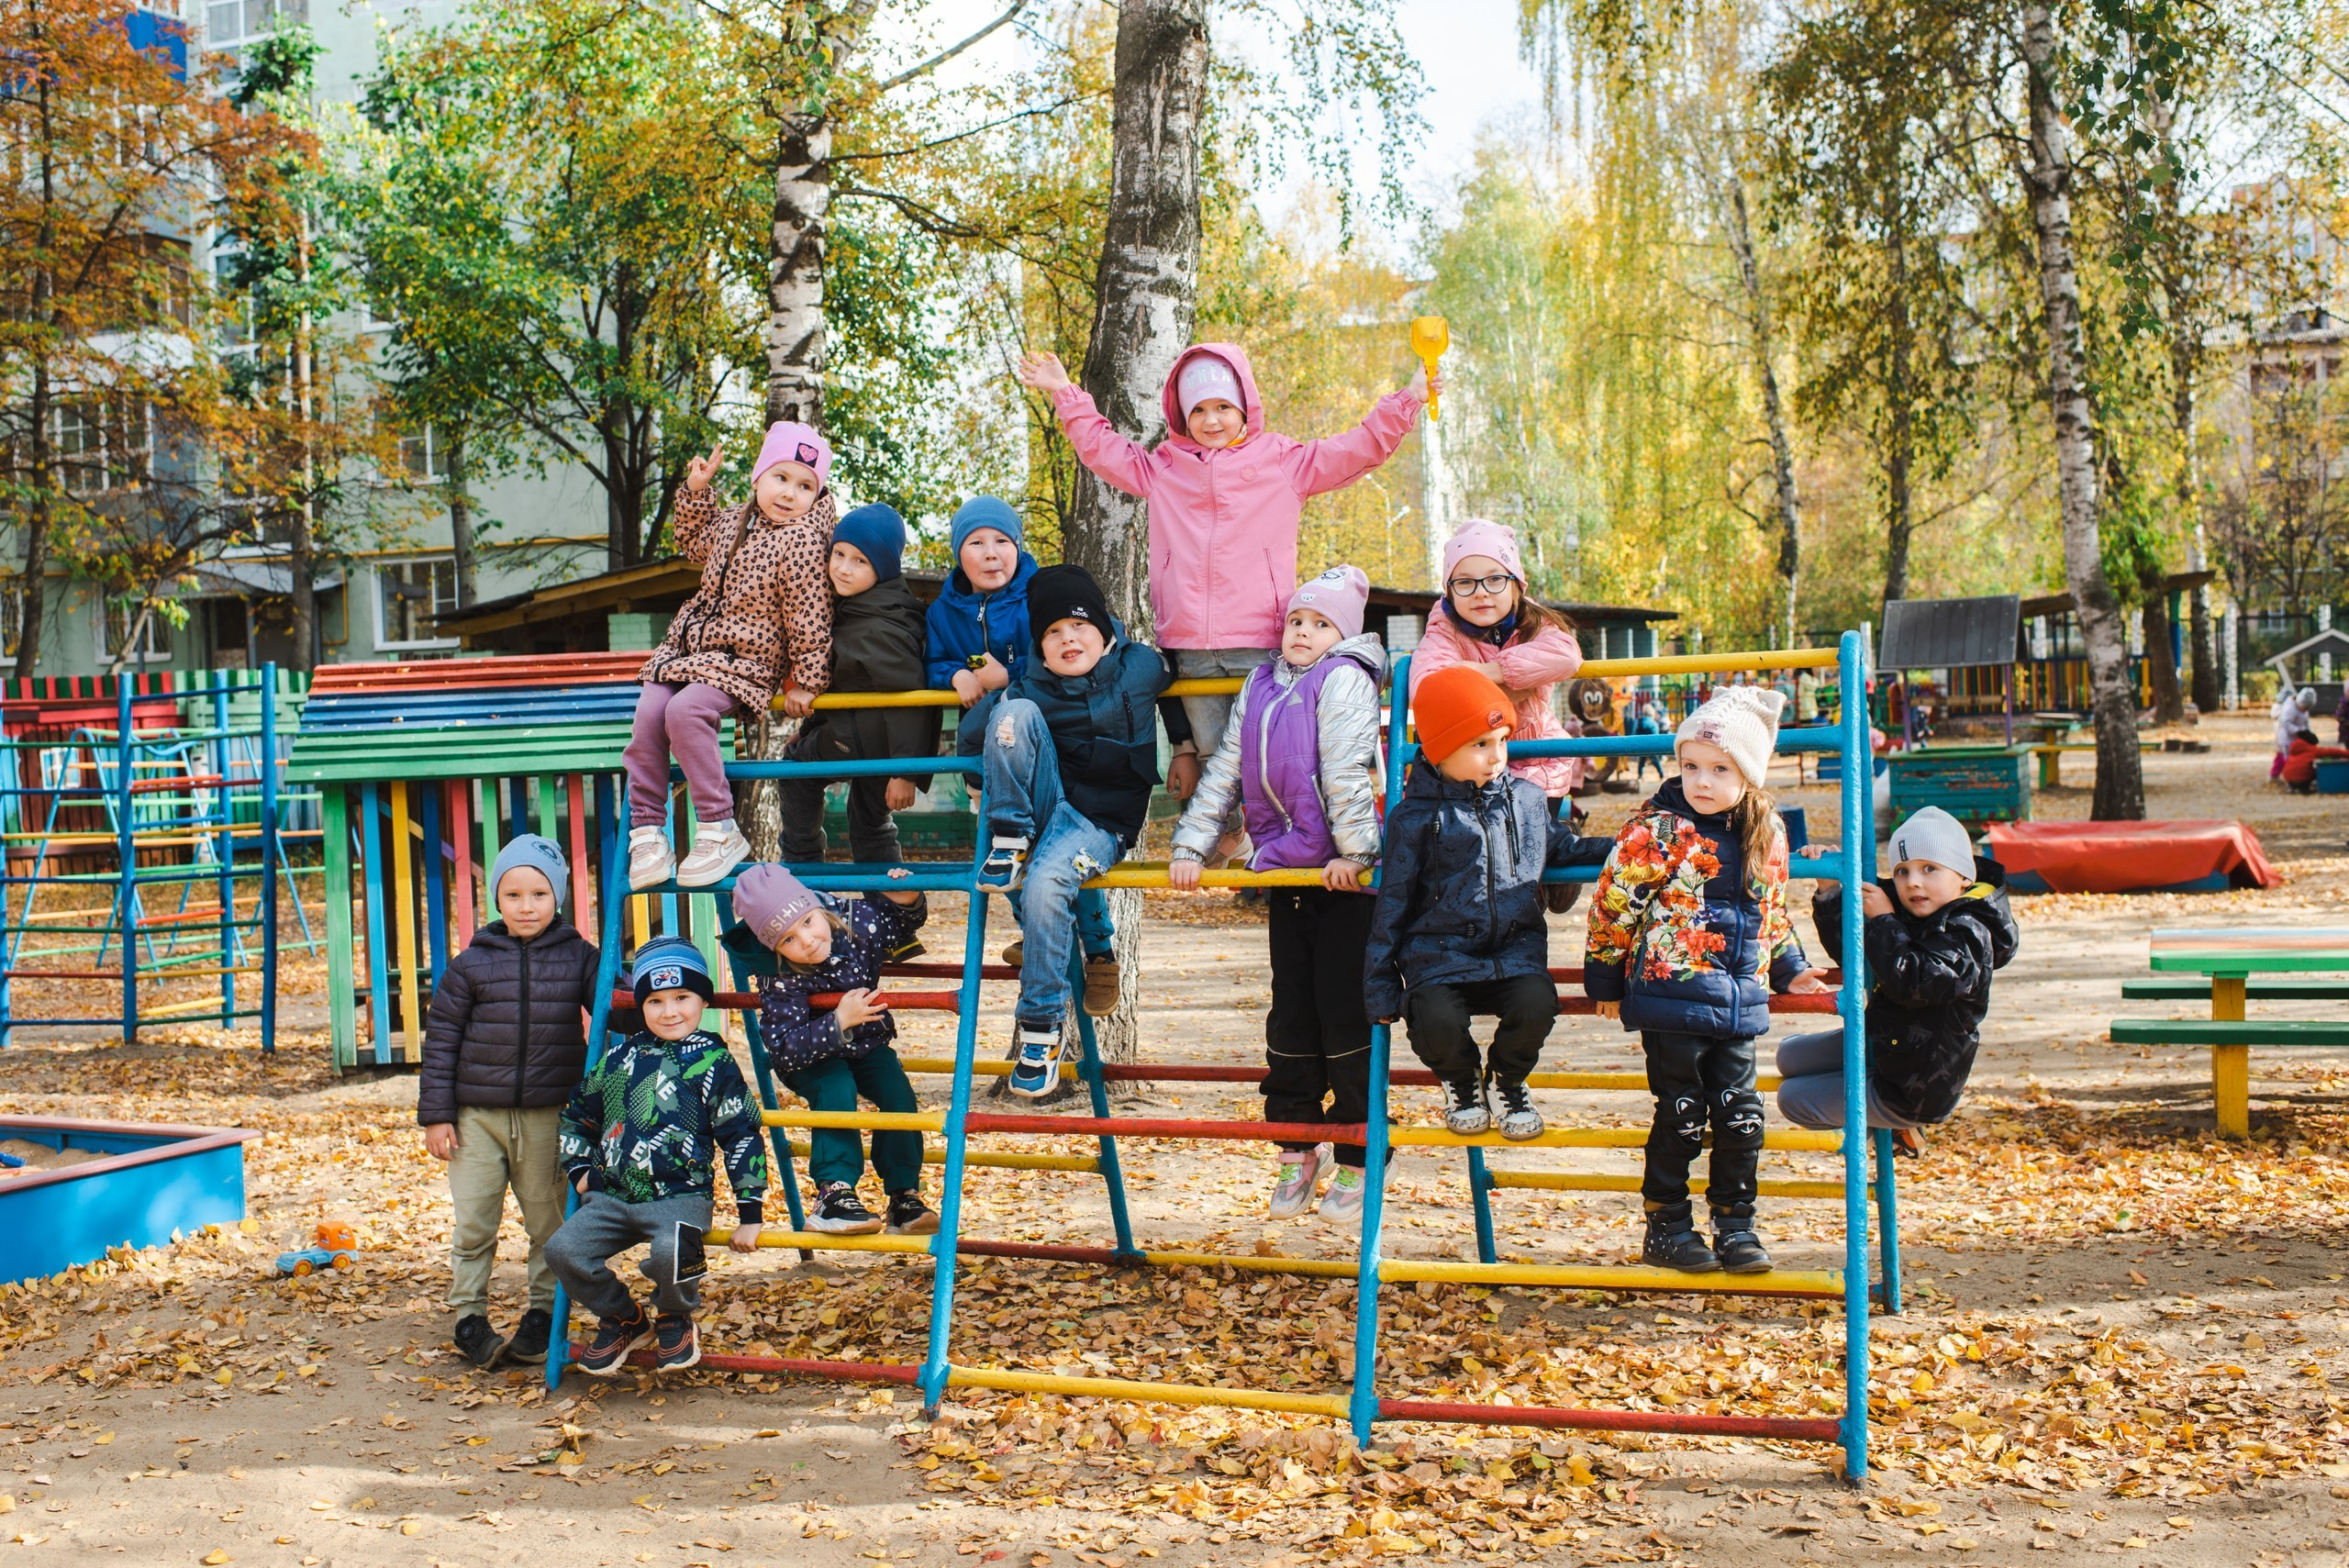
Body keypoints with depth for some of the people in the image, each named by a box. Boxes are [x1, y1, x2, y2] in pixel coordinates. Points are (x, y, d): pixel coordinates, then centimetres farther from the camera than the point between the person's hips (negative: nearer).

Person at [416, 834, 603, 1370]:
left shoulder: (579, 958, 2)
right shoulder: (472, 964, 1)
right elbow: (441, 1039, 3)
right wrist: (436, 1115, 0)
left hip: (549, 1117, 0)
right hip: (477, 1114, 0)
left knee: (549, 1221, 7)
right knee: (472, 1223, 1)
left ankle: (543, 1315, 22)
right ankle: (469, 1317, 14)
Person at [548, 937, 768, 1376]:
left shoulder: (713, 1064, 0)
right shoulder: (620, 1060, 12)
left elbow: (742, 1136, -1)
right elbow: (577, 1114, 26)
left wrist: (749, 1215, -5)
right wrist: (580, 1169, 13)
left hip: (680, 1195, -5)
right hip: (611, 1195, 5)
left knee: (670, 1251, -35)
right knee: (563, 1250, -18)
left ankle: (675, 1321, 3)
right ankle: (623, 1319, 12)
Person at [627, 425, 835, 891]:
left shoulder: (802, 541, -14)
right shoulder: (734, 523, 10)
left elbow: (809, 620, -13)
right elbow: (693, 544, 33)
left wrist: (805, 681, -12)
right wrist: (696, 490, 21)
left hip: (747, 660, -7)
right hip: (692, 645, 7)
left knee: (685, 710, -30)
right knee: (649, 711, -15)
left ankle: (719, 831, -21)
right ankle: (646, 830, -6)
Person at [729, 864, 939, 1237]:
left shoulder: (860, 925, -22)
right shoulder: (779, 984, -31)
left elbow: (906, 921, 1)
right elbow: (786, 1052, -36)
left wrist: (906, 900, -22)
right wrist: (838, 1022, -43)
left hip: (867, 1047, 4)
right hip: (811, 1061, -4)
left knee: (899, 1094, -20)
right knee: (836, 1091, -33)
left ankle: (903, 1196, -11)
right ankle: (834, 1193, -29)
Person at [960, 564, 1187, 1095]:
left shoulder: (1142, 668, -6)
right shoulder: (1029, 689, -4)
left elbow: (1176, 674, 17)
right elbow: (969, 739, 4)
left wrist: (1184, 748, 19)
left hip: (1102, 822, -3)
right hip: (1043, 803, 3)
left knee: (1045, 886, -35)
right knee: (1017, 712, -23)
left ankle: (1041, 1026, -21)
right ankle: (1010, 843, -16)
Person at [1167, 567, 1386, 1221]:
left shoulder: (1344, 680, -5)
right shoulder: (1260, 689, 15)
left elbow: (1347, 770, -13)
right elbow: (1224, 771, 15)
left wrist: (1353, 849, -20)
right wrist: (1190, 846, 8)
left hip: (1345, 874, -6)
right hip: (1285, 871, 6)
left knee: (1344, 1014, -3)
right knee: (1291, 1014, 8)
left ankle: (1355, 1162, 7)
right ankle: (1297, 1154, 18)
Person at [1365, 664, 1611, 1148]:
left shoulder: (1527, 799, 8)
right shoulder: (1416, 816, -2)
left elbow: (1563, 848, 27)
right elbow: (1392, 903, 2)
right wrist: (1380, 985, 1)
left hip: (1516, 948, 2)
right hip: (1440, 953, -2)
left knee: (1536, 1004, -28)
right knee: (1435, 1021, -30)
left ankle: (1507, 1081, 8)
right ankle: (1461, 1080, 10)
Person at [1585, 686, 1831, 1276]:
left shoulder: (1767, 835, 7)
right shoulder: (1655, 830, -9)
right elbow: (1612, 906, -5)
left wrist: (1791, 969, 20)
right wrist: (1606, 982, -1)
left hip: (1739, 1002, 5)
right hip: (1672, 997, -5)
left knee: (1740, 1113, 6)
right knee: (1681, 1113, 0)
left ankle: (1735, 1224, 20)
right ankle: (1665, 1227, 13)